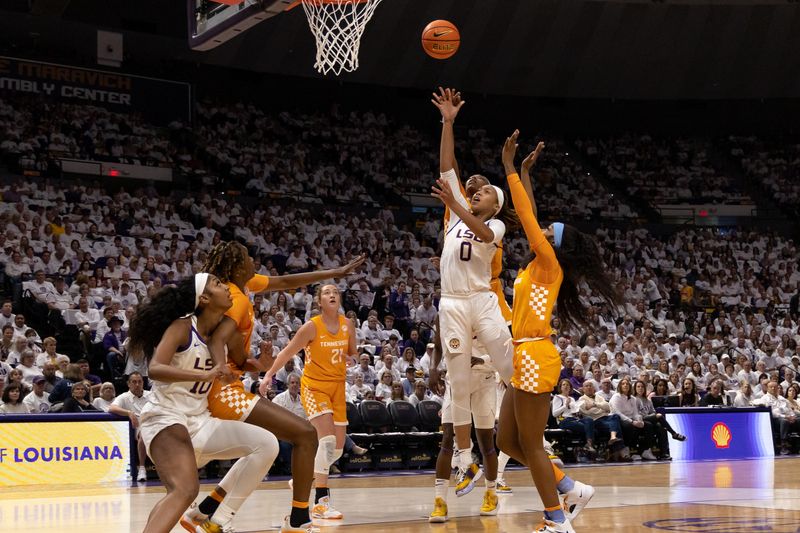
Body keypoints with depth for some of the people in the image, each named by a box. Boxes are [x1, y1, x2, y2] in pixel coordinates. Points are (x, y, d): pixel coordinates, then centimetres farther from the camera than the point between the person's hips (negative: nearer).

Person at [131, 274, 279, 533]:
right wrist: (204, 375, -36)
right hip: (165, 418, -8)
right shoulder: (183, 326, -12)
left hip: (199, 421, 8)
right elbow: (155, 369, -25)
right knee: (185, 490, -30)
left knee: (267, 444, -1)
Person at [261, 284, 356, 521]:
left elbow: (353, 353, 14)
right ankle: (321, 502, -24)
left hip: (337, 386, 6)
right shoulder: (312, 326, -13)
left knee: (338, 447, 6)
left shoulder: (347, 324, 1)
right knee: (327, 437, -24)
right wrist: (269, 375, -16)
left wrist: (349, 356, -9)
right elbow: (288, 352, -8)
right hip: (313, 385, -6)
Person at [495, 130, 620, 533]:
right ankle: (571, 490, 17)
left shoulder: (549, 265, -5)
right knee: (508, 441, 11)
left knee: (530, 445, -5)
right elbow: (530, 219, 22)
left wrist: (510, 168, -6)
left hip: (535, 357, -9)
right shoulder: (538, 268, 15)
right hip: (526, 359, 9)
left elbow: (526, 217, -9)